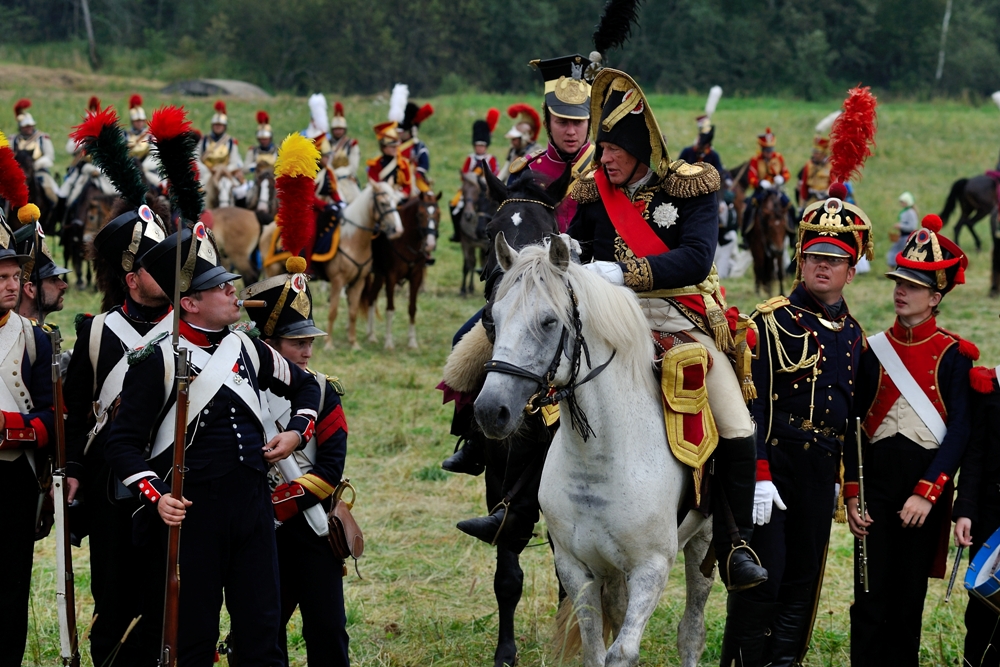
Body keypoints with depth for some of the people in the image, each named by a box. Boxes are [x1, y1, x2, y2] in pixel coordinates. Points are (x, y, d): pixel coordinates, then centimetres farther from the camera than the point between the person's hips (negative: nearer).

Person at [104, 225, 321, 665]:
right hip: (191, 509, -5)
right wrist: (156, 497, -21)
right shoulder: (157, 360, -8)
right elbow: (123, 443, -9)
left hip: (253, 501, 5)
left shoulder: (246, 348, 10)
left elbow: (305, 386, 28)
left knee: (262, 629, 6)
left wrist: (297, 432, 10)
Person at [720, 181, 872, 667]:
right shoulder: (773, 322, -6)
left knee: (805, 577, 8)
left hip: (822, 470, 6)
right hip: (773, 462, -6)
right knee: (763, 575, -8)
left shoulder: (854, 335, 14)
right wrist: (758, 476, -20)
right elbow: (752, 403, -13)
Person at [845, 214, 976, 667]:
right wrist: (851, 494, -1)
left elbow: (960, 430, -6)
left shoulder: (953, 354, 0)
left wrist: (927, 493, -14)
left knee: (910, 596, 5)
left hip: (927, 482, -1)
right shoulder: (872, 350, 6)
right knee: (871, 595, -1)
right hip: (876, 477, 1)